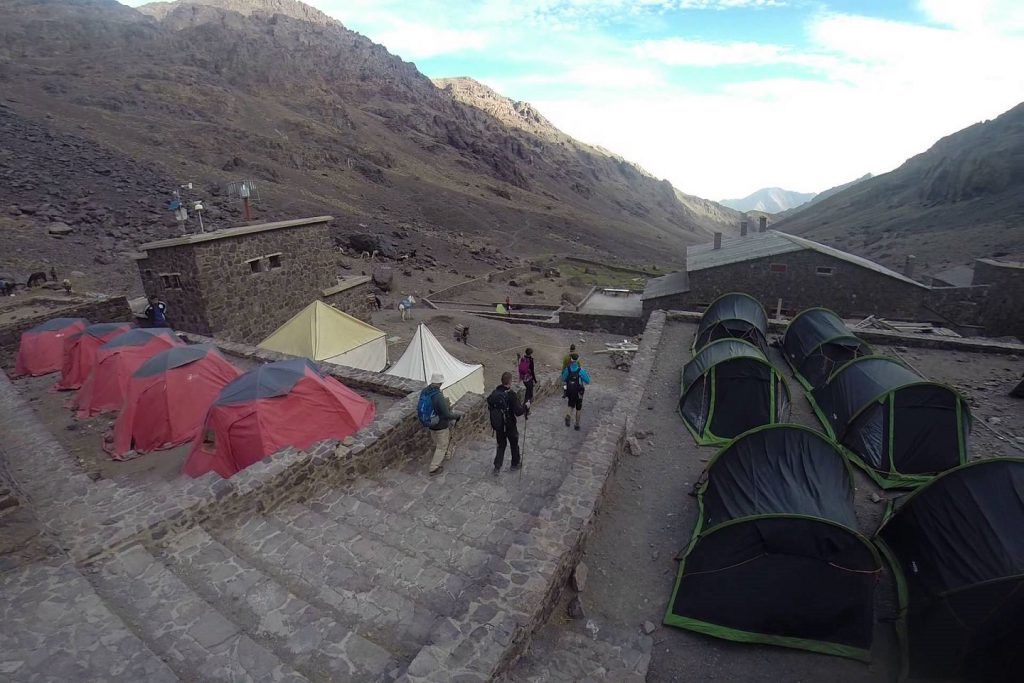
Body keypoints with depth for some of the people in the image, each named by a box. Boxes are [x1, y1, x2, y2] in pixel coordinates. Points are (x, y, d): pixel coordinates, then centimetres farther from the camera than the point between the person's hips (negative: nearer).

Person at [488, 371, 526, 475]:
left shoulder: (494, 393, -7)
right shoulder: (511, 394, -24)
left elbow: (489, 407, 5)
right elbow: (518, 412, -24)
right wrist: (526, 407, -6)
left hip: (497, 425, 4)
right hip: (510, 426, -4)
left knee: (501, 445, 21)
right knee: (514, 444, 19)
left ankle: (497, 467, 18)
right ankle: (515, 464, 36)